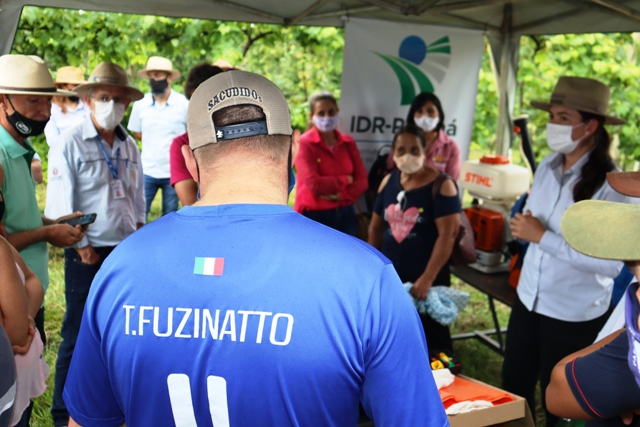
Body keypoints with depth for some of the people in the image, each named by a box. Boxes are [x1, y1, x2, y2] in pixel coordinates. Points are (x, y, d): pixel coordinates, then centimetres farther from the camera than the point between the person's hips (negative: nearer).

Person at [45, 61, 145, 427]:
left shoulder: (130, 146, 8)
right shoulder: (70, 144, -8)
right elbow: (61, 204, -10)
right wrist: (81, 246, -10)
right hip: (88, 255, -5)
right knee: (78, 337, 3)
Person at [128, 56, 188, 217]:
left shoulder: (183, 104, -7)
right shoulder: (141, 104, 0)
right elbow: (136, 133, 12)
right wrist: (154, 143, 3)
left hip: (174, 172, -1)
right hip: (147, 171, 2)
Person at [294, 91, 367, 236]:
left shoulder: (348, 142, 7)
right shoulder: (304, 144, -8)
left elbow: (362, 180, 2)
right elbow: (313, 184, -17)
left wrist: (341, 195, -15)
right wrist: (345, 180, -7)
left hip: (345, 215, 5)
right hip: (314, 216, -5)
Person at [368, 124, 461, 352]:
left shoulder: (441, 185, -11)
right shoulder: (388, 182, 4)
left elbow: (448, 234, -17)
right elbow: (376, 227, 12)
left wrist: (427, 278, -22)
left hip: (426, 279, -5)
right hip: (389, 276, 5)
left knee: (429, 339, 7)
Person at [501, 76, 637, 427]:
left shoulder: (610, 185, -21)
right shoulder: (547, 167, -2)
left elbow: (611, 264, -28)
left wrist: (542, 237, -27)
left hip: (574, 315, -6)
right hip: (528, 299, 6)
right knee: (513, 388, 20)